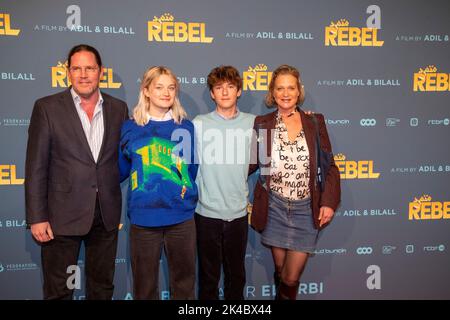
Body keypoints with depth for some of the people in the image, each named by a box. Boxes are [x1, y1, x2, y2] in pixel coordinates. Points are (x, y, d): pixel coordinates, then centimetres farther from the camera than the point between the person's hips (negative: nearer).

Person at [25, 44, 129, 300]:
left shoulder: (118, 108, 4)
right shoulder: (47, 107, -4)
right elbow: (36, 167, -6)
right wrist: (37, 217, -9)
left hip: (107, 214, 3)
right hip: (63, 214, -2)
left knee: (103, 287, 17)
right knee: (58, 290, 12)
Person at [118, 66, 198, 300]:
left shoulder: (186, 128, 4)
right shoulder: (130, 128, 2)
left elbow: (193, 170, 9)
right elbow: (121, 170, 11)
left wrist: (188, 196, 1)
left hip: (181, 216, 1)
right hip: (143, 217, 0)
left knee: (184, 281, 14)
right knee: (144, 284, 13)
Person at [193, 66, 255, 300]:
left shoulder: (253, 123, 0)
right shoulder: (199, 124, -4)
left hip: (239, 212, 2)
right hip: (207, 212, -1)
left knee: (236, 274, 17)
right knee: (208, 275, 13)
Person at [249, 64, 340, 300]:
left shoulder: (315, 122, 1)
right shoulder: (261, 124, 1)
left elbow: (329, 166, 2)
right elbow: (252, 163, 4)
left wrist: (329, 201, -7)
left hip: (306, 208, 0)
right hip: (274, 208, 0)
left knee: (292, 277, 5)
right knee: (280, 271, 14)